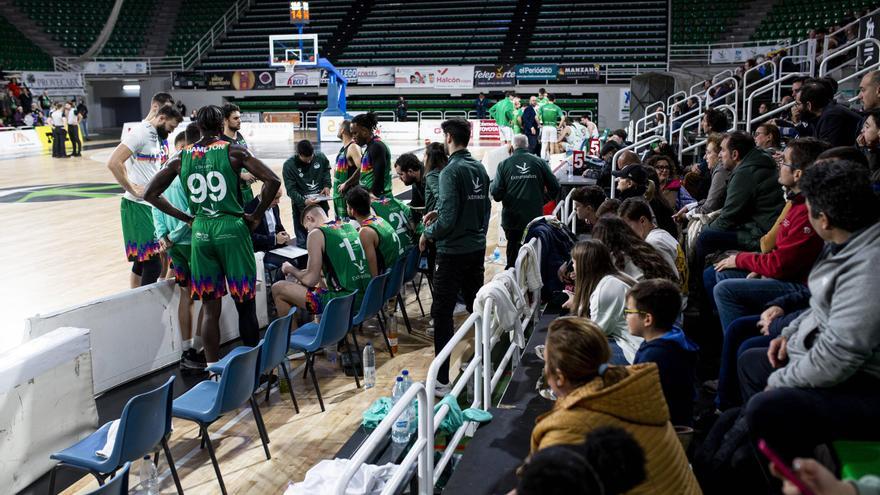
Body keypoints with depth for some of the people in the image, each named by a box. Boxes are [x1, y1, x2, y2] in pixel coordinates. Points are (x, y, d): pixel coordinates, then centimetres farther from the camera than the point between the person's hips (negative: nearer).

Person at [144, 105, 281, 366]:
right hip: (232, 229, -3)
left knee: (210, 309, 10)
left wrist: (186, 218, 12)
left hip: (201, 232, 3)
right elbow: (273, 181, -13)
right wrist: (256, 216, -2)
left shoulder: (180, 158, 6)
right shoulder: (233, 151, -4)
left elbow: (150, 194, 10)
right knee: (245, 305, 7)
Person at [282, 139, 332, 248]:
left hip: (321, 203, 4)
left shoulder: (320, 157, -3)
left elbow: (326, 171, 18)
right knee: (302, 241, -1)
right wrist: (304, 201, -30)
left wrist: (327, 185, -1)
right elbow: (291, 190, -15)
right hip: (301, 206, -3)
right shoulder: (289, 165, -13)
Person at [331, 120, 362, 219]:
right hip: (339, 192, 10)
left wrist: (347, 183, -26)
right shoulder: (343, 148, 13)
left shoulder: (353, 147, -16)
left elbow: (361, 169, -28)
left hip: (348, 193, -10)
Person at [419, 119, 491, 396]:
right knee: (477, 306, 19)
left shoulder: (451, 171, -17)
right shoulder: (479, 168, 7)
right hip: (477, 248, 8)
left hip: (454, 252, -8)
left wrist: (428, 233, -4)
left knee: (442, 314, -3)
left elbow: (448, 218, -22)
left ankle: (442, 381, -2)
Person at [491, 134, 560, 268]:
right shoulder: (540, 163, -1)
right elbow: (555, 188, 0)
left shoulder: (504, 165, -3)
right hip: (535, 217, 0)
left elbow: (496, 194, -8)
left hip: (511, 219, 0)